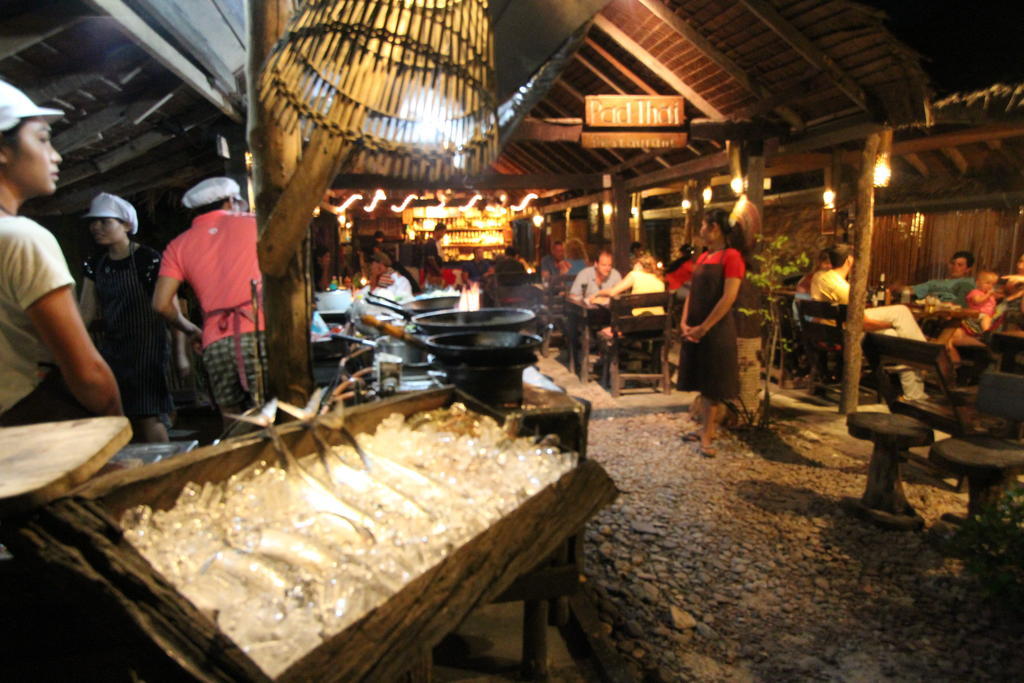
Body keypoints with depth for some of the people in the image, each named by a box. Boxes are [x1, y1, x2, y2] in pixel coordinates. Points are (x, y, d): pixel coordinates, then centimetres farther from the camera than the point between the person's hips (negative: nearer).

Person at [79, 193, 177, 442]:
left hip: (147, 346, -7)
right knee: (123, 418, 7)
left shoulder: (149, 259, -9)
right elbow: (85, 314, 11)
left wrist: (180, 352, -11)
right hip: (112, 348, 7)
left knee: (148, 418, -10)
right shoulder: (94, 265, 10)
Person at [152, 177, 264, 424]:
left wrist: (191, 330, 23)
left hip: (216, 344, 3)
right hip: (261, 332, -2)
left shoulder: (178, 246, 16)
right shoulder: (252, 223, 13)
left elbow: (161, 303, 9)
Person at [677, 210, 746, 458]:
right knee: (702, 381, 14)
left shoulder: (732, 256, -12)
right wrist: (685, 322, 0)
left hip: (717, 330, -8)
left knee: (713, 385, 1)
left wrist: (704, 328, -18)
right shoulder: (703, 256, 13)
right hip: (695, 329, 8)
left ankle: (708, 436, 8)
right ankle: (708, 428, 26)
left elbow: (729, 297, -19)